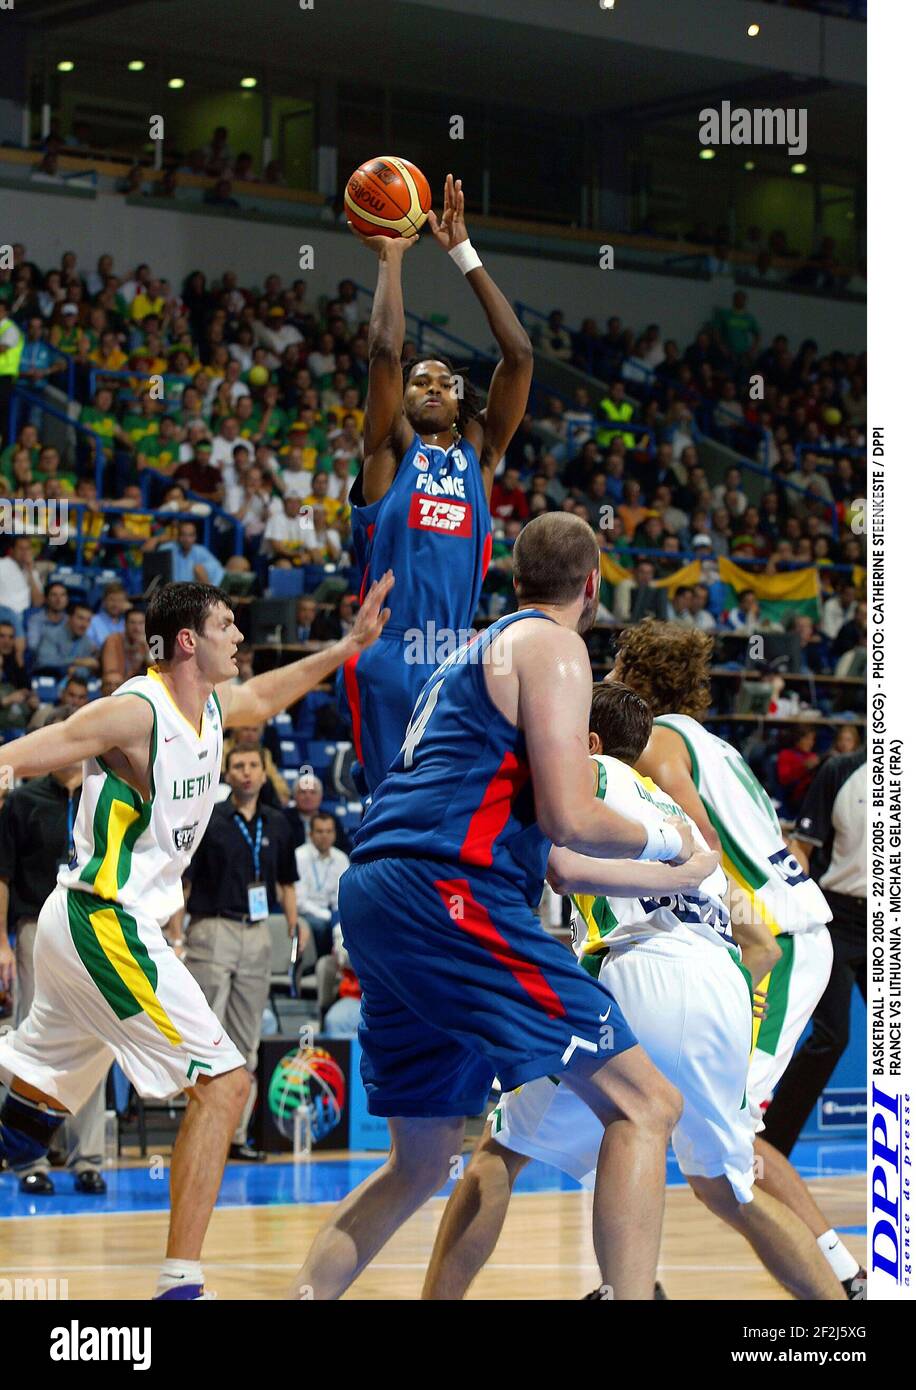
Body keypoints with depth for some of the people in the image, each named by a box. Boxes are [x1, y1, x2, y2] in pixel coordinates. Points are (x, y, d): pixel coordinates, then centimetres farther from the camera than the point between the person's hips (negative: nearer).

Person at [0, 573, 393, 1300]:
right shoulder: (136, 713, -17)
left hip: (83, 928, 10)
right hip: (103, 923, -10)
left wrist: (349, 646, 29)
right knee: (225, 1080, -12)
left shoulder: (212, 706, 9)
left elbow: (263, 696, 32)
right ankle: (180, 1281, -14)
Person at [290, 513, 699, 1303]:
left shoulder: (477, 652, 28)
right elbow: (567, 818, -11)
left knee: (423, 1162, 20)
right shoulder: (553, 646, 0)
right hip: (445, 891, -9)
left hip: (376, 897, 9)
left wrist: (665, 880, 42)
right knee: (643, 1105, -7)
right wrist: (661, 844, 8)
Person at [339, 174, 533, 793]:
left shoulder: (480, 453, 15)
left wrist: (464, 253, 7)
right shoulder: (392, 450, 7)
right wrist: (390, 258, 2)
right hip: (387, 657, -3)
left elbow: (519, 354, 7)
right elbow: (385, 351, -7)